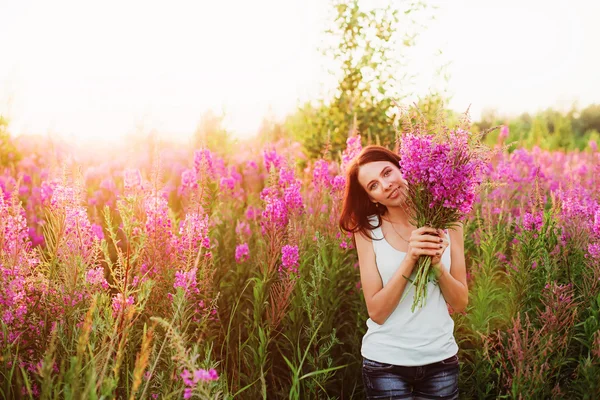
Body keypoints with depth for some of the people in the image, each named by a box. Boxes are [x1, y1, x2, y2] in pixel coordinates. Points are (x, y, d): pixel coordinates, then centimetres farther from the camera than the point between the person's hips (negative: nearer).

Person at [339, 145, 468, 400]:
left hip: (441, 359, 2)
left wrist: (437, 264, -18)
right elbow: (376, 312, -13)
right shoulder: (368, 229, -8)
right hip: (386, 362, -2)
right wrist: (410, 259, -23)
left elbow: (460, 303, -2)